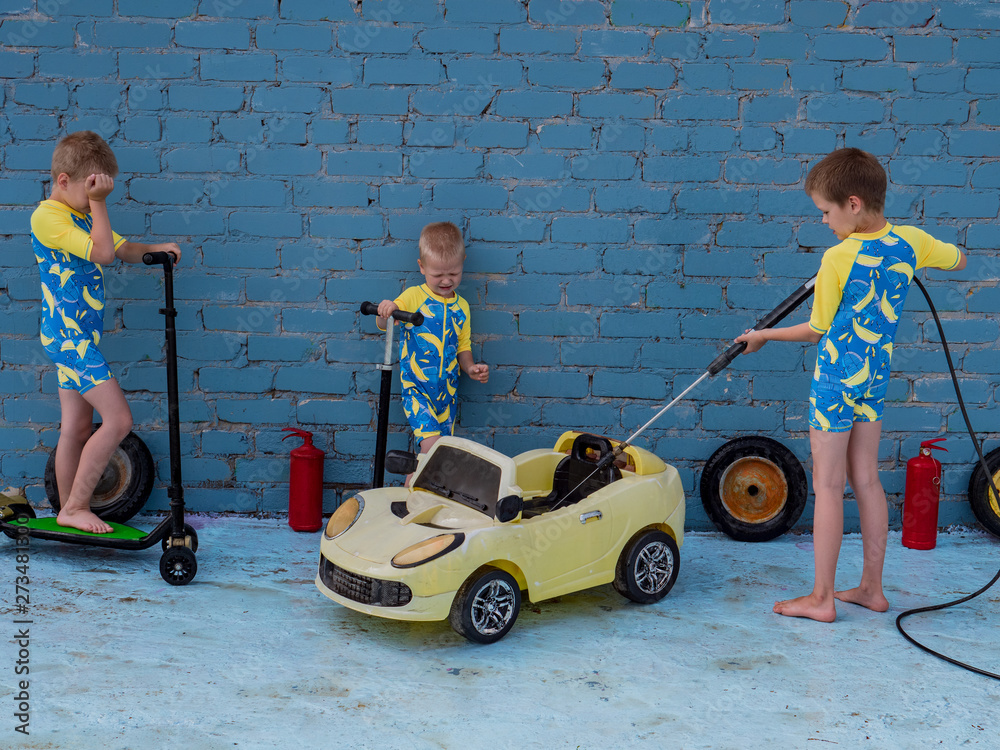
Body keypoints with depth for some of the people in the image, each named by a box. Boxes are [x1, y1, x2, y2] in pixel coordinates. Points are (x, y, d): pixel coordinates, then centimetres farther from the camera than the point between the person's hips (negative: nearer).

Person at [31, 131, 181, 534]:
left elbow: (123, 248, 20)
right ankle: (75, 507, -4)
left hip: (78, 335, 10)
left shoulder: (83, 216, 15)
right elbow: (103, 253, -24)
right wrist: (97, 203, -17)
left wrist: (155, 249, 0)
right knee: (119, 418, -13)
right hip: (67, 334, -10)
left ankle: (69, 511, 21)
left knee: (77, 427, 12)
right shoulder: (48, 217, -15)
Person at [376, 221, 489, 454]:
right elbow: (383, 325, -11)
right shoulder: (413, 297, -3)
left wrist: (471, 368, -3)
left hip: (447, 390, 5)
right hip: (416, 388, -4)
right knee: (431, 440, -22)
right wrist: (386, 310, -33)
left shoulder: (461, 306, 9)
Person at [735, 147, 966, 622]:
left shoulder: (838, 259, -19)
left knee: (827, 486, 0)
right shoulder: (909, 241, -3)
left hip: (837, 374, -6)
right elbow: (959, 261, 18)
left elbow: (818, 330, -8)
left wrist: (764, 336, 6)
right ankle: (872, 588, 21)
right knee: (866, 480, 14)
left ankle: (822, 598, 6)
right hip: (876, 375, 7)